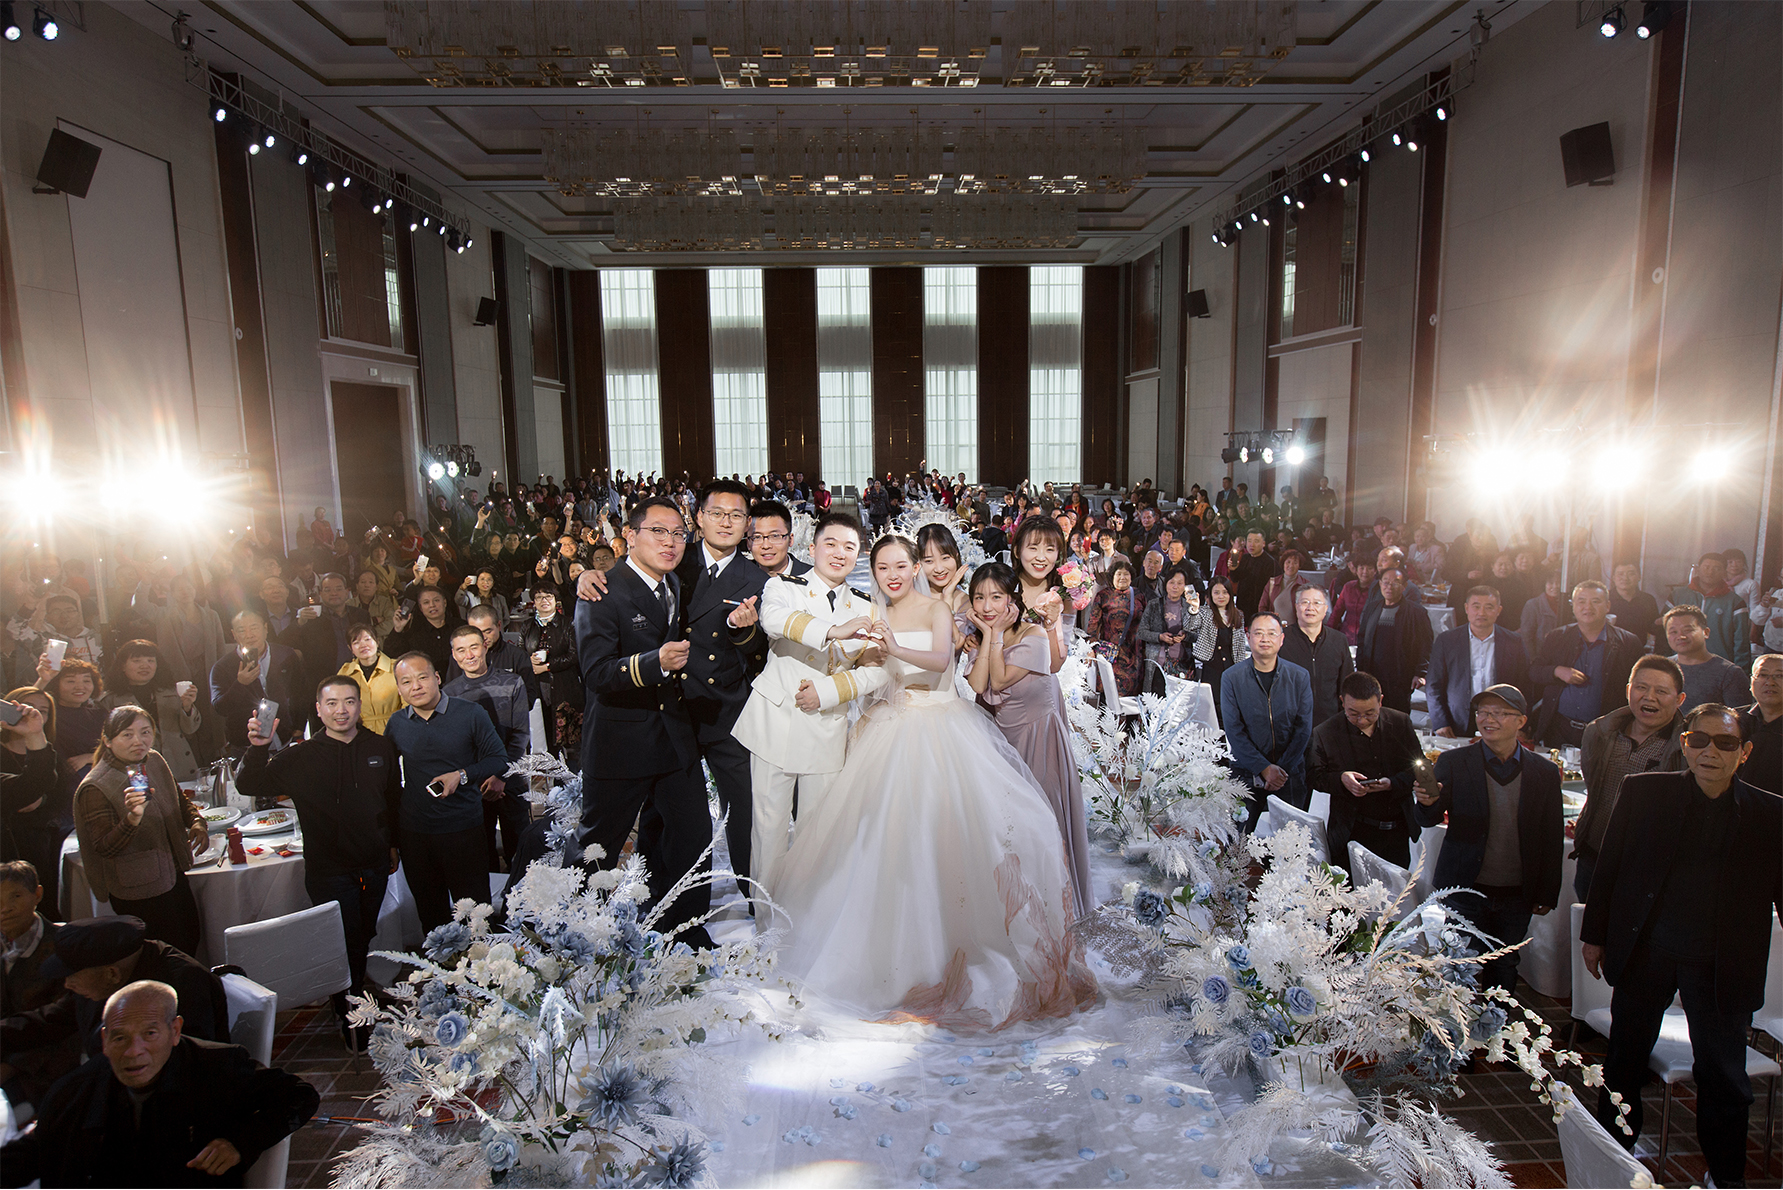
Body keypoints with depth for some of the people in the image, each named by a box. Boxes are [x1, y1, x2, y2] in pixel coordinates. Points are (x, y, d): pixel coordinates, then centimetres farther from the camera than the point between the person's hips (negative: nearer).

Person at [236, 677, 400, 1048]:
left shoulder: (380, 748, 1)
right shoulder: (301, 757, -7)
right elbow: (248, 785, -10)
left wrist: (393, 844, 16)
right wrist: (257, 749, -27)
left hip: (375, 865, 3)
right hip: (329, 870, -3)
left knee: (364, 937, 18)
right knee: (343, 943, 0)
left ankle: (358, 1000, 40)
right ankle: (348, 1018, 19)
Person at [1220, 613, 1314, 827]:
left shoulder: (1299, 677, 2)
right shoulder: (1231, 678, -3)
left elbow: (1303, 729, -1)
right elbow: (1234, 731, -6)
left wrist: (1282, 769, -11)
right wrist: (1264, 768, -15)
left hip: (1291, 774, 1)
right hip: (1246, 773, -1)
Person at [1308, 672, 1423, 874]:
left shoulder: (1401, 722, 1)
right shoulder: (1325, 732, -6)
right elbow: (1313, 775, 0)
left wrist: (1393, 783, -15)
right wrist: (1340, 779, -20)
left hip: (1397, 832, 2)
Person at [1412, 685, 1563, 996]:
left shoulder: (1545, 773, 1)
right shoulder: (1453, 763, -5)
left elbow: (1552, 840, 7)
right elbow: (1428, 820, -9)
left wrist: (1547, 895, 7)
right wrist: (1428, 802, -33)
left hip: (1517, 897, 2)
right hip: (1466, 891, -2)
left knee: (1504, 968, 13)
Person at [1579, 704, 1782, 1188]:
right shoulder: (1643, 792, -4)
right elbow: (1609, 864, 2)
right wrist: (1595, 934, 4)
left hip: (1722, 964, -1)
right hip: (1644, 952, 1)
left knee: (1724, 1076, 11)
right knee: (1624, 1062, 15)